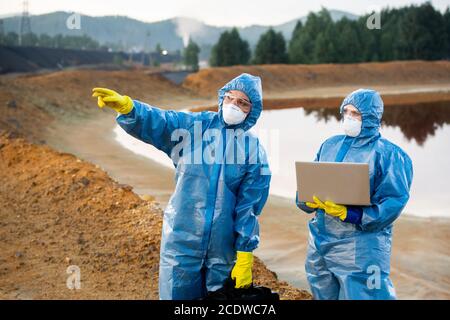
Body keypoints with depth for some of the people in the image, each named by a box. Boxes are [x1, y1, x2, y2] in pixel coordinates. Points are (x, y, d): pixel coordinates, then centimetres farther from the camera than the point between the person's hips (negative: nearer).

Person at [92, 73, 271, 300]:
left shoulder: (254, 151, -2)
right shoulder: (194, 126, -2)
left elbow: (250, 206, -2)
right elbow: (156, 122, -19)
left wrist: (245, 257, -3)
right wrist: (126, 107, -40)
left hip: (223, 248, 1)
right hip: (181, 240, 0)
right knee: (177, 293, 7)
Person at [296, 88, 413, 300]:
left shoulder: (387, 154, -7)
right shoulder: (330, 145, 11)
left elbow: (393, 203, -14)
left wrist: (348, 214, -24)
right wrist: (308, 200, -10)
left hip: (361, 248, -6)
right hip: (320, 241, 6)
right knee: (323, 295, 16)